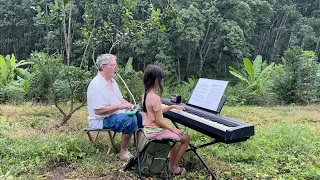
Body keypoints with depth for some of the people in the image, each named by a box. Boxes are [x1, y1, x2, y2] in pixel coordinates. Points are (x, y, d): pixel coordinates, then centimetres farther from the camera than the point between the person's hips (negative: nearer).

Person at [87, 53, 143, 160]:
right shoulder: (96, 85, -22)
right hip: (100, 120, -10)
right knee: (130, 119, -28)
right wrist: (119, 106, -26)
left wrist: (130, 105, -1)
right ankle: (123, 152, -16)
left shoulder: (112, 81, 10)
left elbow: (120, 99, 18)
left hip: (115, 114, 10)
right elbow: (98, 110, -28)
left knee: (139, 116, 5)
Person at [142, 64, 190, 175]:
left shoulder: (146, 94, 3)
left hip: (148, 129, 9)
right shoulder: (155, 98, -26)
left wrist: (173, 106, 17)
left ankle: (172, 164, 34)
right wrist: (173, 129, -11)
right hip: (156, 131, -9)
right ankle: (174, 167, 13)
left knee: (176, 136, 29)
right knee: (186, 138, 4)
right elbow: (159, 121, -23)